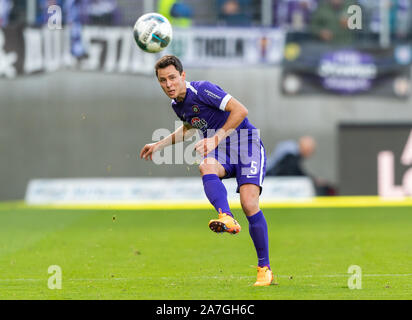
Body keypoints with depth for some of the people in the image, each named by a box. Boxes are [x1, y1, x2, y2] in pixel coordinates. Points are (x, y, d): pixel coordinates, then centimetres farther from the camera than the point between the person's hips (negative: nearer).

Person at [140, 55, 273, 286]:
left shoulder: (202, 89, -14)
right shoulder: (178, 105, 10)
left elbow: (240, 110, -20)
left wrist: (216, 139, -22)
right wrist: (160, 145, 30)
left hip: (246, 145, -6)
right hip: (221, 153, 6)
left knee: (249, 202, -22)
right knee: (206, 166, -32)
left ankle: (265, 269, -12)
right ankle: (227, 218, -56)